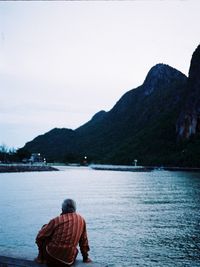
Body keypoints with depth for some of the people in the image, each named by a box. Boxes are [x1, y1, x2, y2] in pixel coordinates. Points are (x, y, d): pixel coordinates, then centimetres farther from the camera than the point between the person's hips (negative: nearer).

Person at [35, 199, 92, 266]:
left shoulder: (56, 220, -10)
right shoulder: (81, 220, 0)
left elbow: (40, 237, -2)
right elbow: (83, 240, 9)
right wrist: (85, 258, 22)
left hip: (51, 260, -4)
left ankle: (41, 258, 18)